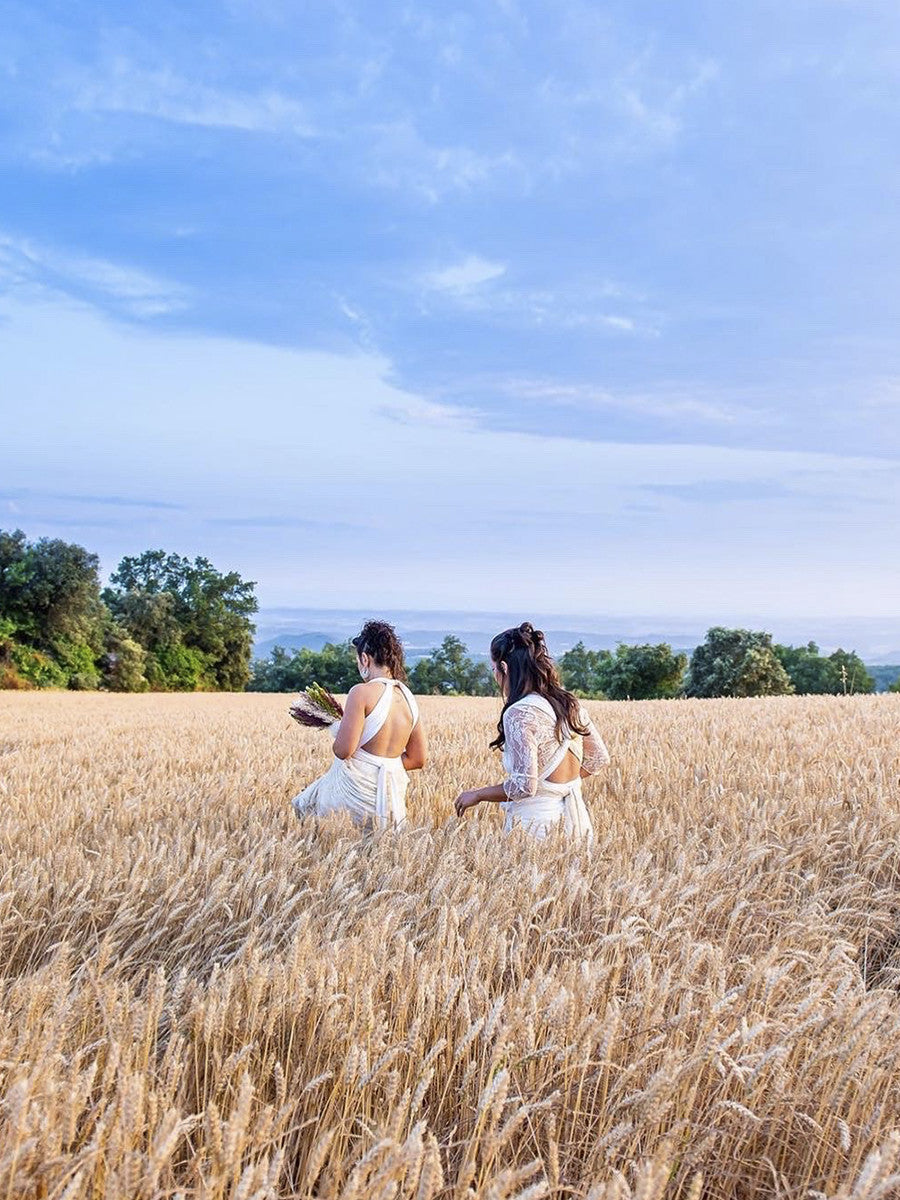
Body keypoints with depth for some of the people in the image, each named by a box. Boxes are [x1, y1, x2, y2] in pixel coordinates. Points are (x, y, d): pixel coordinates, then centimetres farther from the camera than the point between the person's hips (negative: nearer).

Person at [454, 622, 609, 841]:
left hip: (537, 825, -8)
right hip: (574, 819, 8)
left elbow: (523, 787, -21)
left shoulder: (520, 714, -17)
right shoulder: (571, 703, 6)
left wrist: (477, 795, -5)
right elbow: (598, 759, 17)